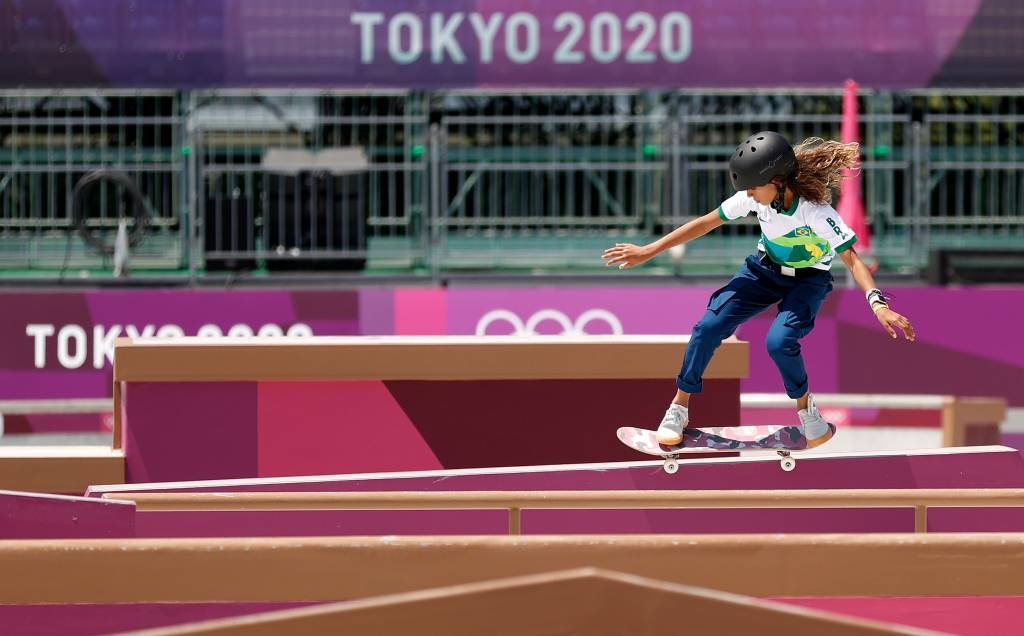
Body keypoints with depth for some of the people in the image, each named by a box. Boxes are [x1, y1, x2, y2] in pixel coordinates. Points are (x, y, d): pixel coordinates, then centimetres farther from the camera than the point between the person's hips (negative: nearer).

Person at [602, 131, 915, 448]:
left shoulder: (816, 213, -33)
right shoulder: (755, 197, -19)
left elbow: (852, 259, -33)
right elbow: (706, 223, -9)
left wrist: (878, 304, -49)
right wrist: (648, 251, -6)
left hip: (807, 281, -4)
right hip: (764, 270, 4)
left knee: (779, 342, -30)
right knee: (709, 326, -14)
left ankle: (806, 409, -1)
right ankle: (678, 411, 1)